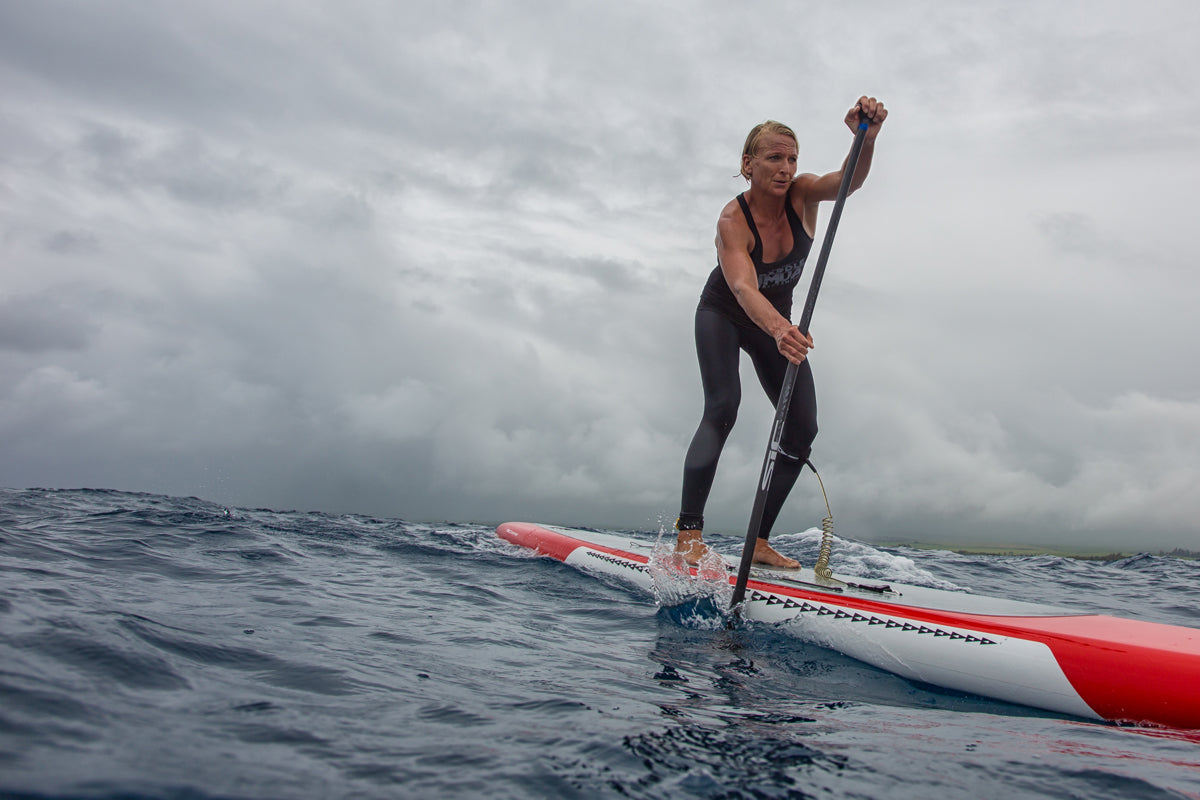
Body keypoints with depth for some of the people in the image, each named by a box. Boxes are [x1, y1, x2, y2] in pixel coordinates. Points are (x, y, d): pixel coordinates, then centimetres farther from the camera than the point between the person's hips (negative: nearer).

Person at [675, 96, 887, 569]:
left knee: (803, 428, -4)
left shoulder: (801, 194, -18)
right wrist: (779, 328, -67)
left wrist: (866, 137, -60)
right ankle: (689, 533, -28)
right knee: (723, 408, -28)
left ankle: (759, 542, 3)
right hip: (722, 315, -5)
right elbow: (743, 287, -47)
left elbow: (850, 180, -38)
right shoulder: (733, 219, -31)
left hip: (776, 320, 5)